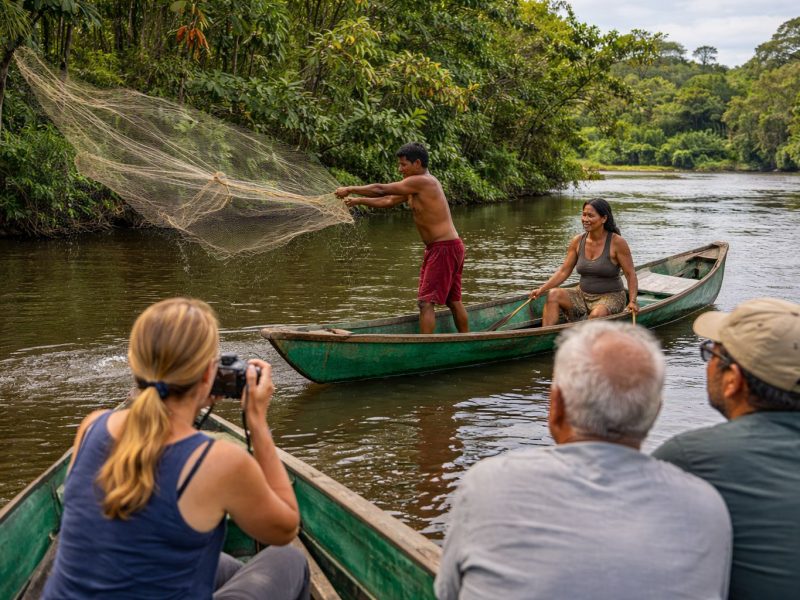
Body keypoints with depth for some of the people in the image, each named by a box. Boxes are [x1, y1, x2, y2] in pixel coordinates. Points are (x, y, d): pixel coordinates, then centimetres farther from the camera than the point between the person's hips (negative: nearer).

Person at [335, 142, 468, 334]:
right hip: (439, 248, 10)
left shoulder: (422, 182, -16)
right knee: (453, 300, 17)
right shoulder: (416, 186, 14)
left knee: (425, 301, -10)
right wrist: (359, 200, 12)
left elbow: (381, 190, -15)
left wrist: (350, 189, -5)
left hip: (444, 248, -10)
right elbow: (388, 200, 19)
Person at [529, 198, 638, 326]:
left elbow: (631, 274, -9)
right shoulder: (578, 241, 1)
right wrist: (542, 289, -9)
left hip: (611, 297, -5)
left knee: (596, 315, -37)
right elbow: (564, 271, 3)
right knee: (553, 294, -20)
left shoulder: (616, 242, -11)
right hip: (582, 295, 5)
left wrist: (632, 301, -22)